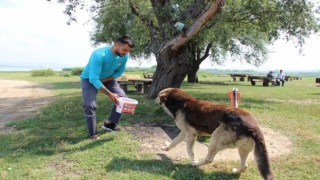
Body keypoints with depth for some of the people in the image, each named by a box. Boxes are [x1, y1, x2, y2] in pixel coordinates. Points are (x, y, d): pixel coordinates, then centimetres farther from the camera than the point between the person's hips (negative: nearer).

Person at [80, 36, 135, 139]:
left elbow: (119, 72, -4)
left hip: (107, 78, 6)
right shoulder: (99, 55, -38)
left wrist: (103, 80, -18)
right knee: (90, 105, -22)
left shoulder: (124, 56, -19)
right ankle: (93, 133, -1)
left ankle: (109, 124, 12)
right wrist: (109, 94, -38)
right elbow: (93, 79, -38)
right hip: (89, 79, -5)